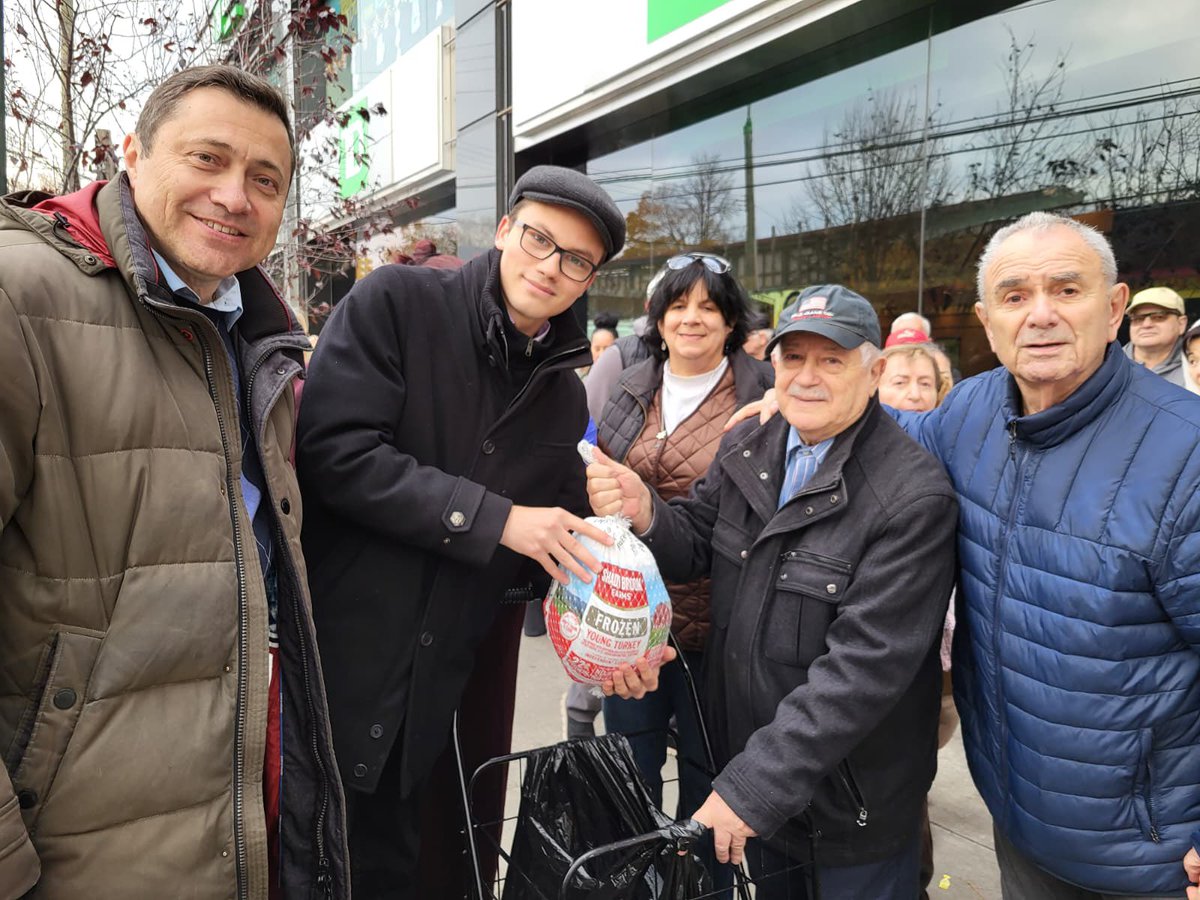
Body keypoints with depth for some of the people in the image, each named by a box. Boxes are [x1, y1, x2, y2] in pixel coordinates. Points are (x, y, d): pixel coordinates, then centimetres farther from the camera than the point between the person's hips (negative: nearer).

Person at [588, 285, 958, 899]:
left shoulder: (914, 497, -23)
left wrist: (754, 785, -27)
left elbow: (865, 665, -27)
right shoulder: (745, 447, -2)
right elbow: (697, 545, 3)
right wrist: (645, 515, -21)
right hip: (746, 762, 5)